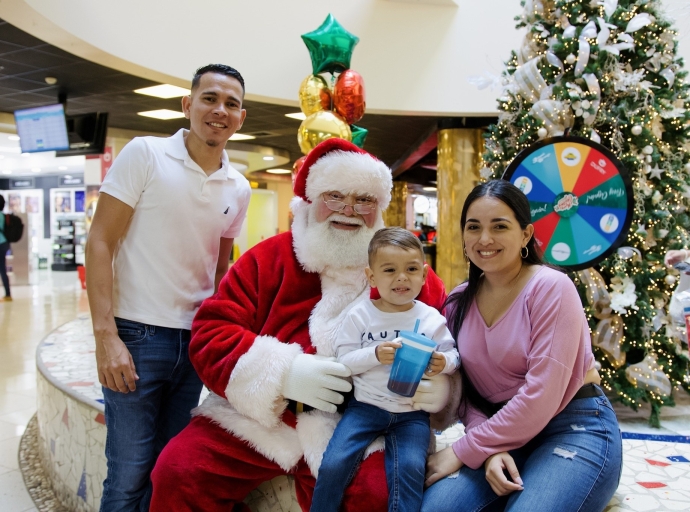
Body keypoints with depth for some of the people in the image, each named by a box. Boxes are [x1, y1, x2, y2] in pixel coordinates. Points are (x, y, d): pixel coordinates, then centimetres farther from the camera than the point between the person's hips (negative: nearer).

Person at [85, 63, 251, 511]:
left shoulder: (239, 189, 7)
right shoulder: (145, 154, -6)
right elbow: (100, 243, -9)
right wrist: (106, 335, -16)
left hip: (196, 341, 5)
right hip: (137, 336, -4)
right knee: (129, 475, 0)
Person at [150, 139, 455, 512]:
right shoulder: (267, 259, 5)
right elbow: (210, 334, 0)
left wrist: (437, 386, -16)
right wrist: (283, 372, -16)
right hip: (258, 417, 2)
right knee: (177, 470, -12)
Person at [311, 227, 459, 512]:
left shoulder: (431, 318, -3)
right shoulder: (360, 315, -5)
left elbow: (453, 355, 1)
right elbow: (343, 362, -6)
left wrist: (443, 362, -22)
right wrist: (375, 355, -23)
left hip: (412, 413, 0)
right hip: (365, 406, 0)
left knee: (410, 468, -20)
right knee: (333, 465, -11)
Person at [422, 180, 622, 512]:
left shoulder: (551, 287, -15)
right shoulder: (460, 301, 3)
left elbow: (540, 397, -21)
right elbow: (466, 391, 4)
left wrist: (464, 451, -17)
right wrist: (490, 449, -16)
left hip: (576, 428, -4)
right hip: (502, 432, 4)